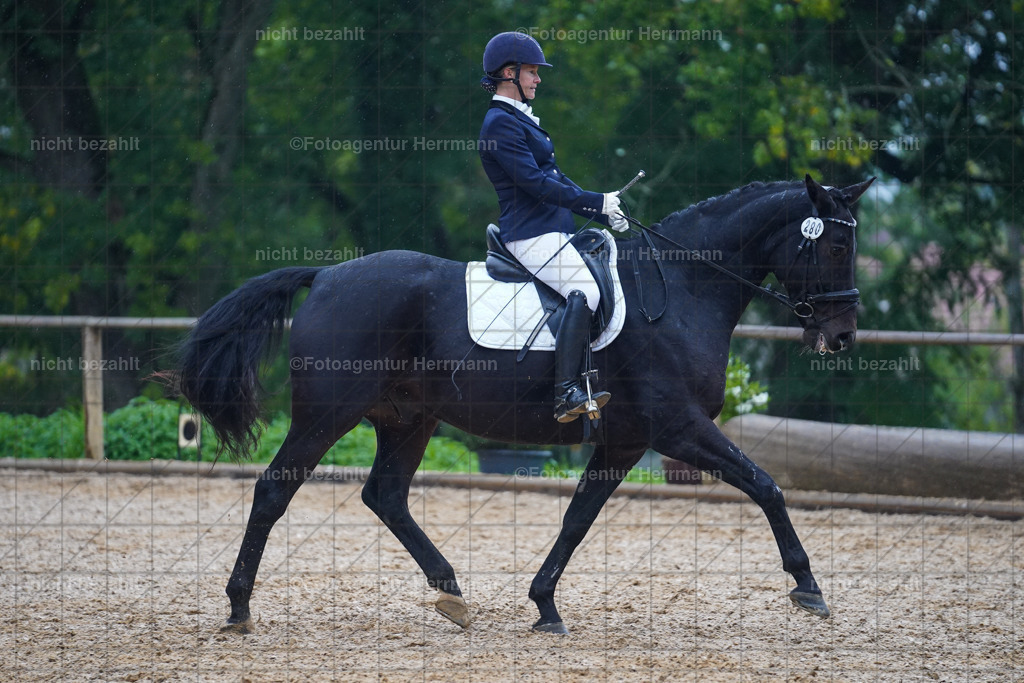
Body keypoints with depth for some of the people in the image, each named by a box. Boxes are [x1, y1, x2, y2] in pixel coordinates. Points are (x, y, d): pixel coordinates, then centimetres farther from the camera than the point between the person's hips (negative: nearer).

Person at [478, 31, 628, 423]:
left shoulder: (520, 120, 21)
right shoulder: (501, 123, -11)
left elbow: (555, 177, 23)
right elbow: (535, 182, -19)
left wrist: (604, 215, 15)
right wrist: (596, 203, -16)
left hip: (554, 231, 11)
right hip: (532, 235, -11)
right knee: (587, 287, -28)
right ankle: (566, 395, -34)